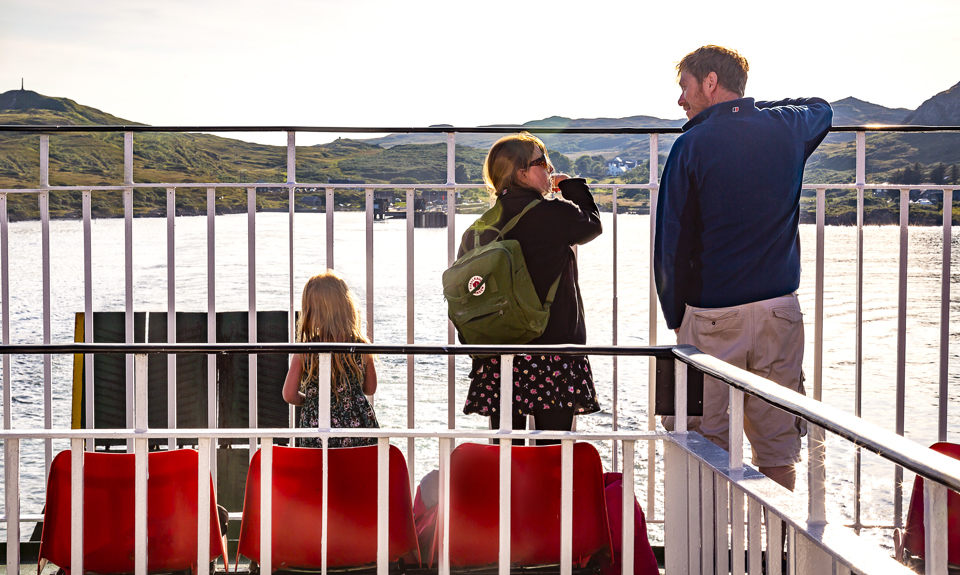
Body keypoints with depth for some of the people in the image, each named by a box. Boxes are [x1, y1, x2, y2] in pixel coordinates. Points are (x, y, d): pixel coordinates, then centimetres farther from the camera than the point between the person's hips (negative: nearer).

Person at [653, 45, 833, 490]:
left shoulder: (692, 145, -6)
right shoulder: (786, 129, 5)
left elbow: (672, 243, -4)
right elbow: (821, 108, 32)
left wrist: (676, 317, 6)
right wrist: (754, 108, 31)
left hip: (712, 316, -3)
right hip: (779, 310, 4)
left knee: (709, 449, 3)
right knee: (778, 448, 7)